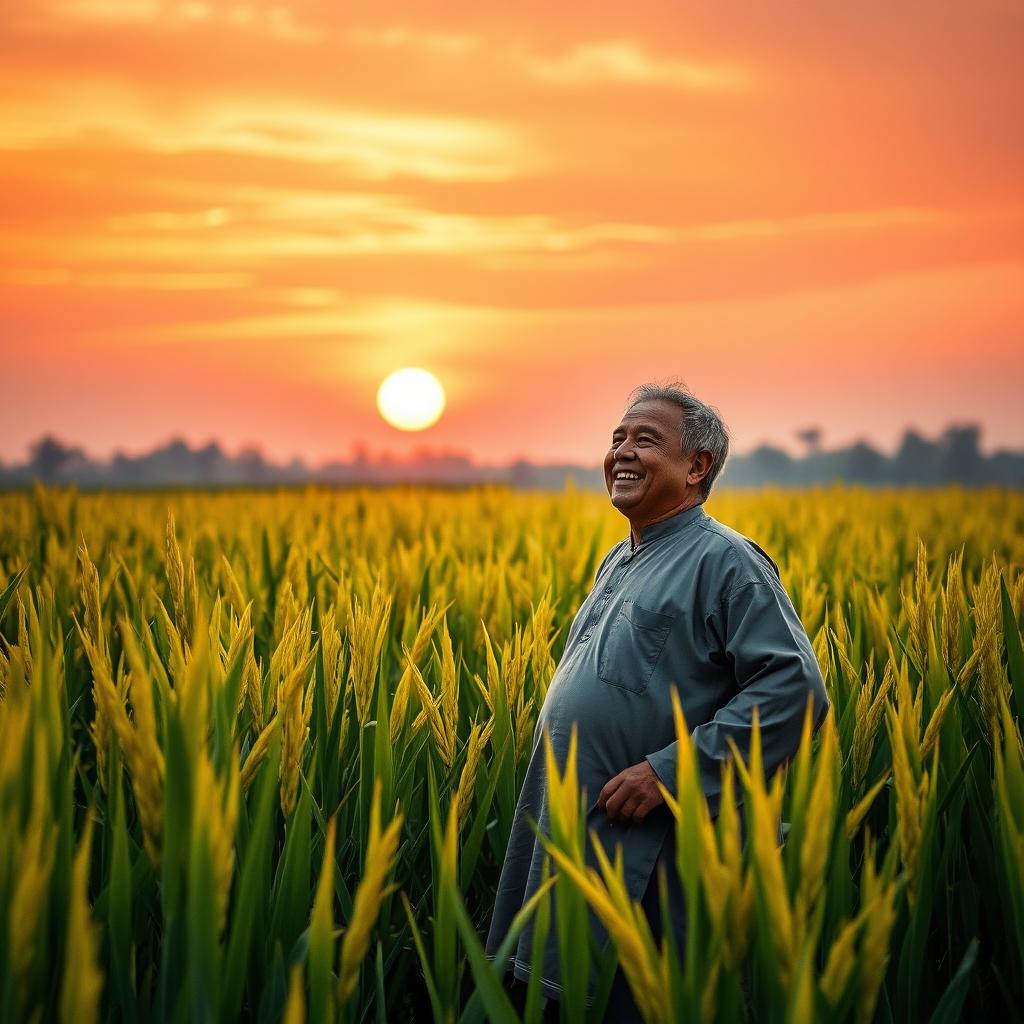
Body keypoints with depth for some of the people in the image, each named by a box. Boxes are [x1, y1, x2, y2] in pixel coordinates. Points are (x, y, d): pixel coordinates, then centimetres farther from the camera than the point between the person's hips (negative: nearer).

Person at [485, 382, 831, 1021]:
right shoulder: (618, 563, 18)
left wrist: (672, 770, -23)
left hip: (650, 861, -9)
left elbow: (797, 688, -20)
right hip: (572, 842, 9)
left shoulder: (725, 561, -10)